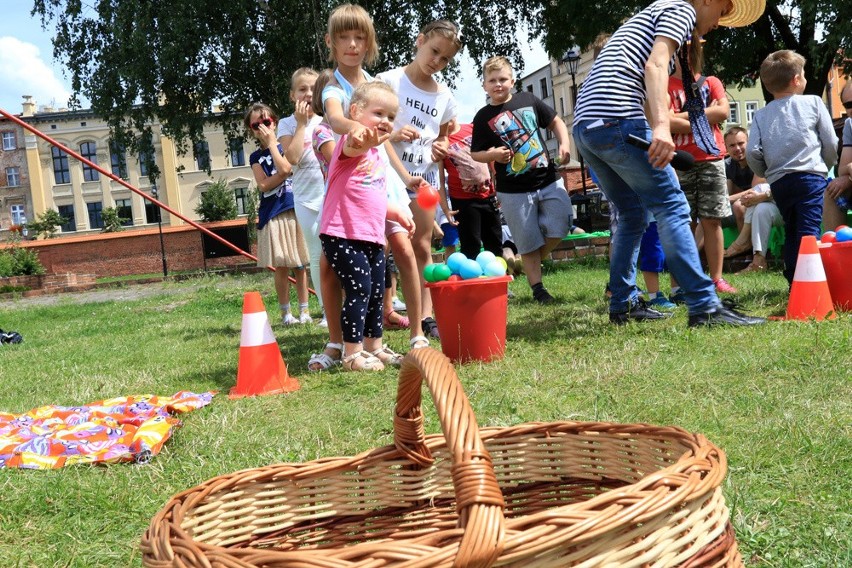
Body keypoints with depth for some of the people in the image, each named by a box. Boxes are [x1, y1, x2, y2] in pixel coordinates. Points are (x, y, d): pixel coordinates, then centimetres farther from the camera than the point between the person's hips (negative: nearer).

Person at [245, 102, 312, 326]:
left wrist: (271, 142, -7)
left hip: (294, 209, -1)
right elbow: (263, 185, -2)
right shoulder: (256, 157, 11)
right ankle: (285, 312, 11)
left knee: (299, 264, 2)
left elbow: (285, 168, -13)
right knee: (281, 266, 2)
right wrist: (284, 174, -9)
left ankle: (304, 310, 10)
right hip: (273, 214, 1)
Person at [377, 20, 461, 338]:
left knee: (422, 247, 7)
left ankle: (424, 316, 12)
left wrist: (442, 149, 0)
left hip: (425, 177, 5)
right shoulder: (389, 81, -5)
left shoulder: (445, 97, 9)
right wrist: (391, 134, -24)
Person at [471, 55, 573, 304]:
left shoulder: (528, 100, 5)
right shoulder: (484, 117, 0)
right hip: (514, 191, -2)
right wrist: (493, 154, -17)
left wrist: (564, 144, -4)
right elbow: (475, 154, 3)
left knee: (559, 228, -3)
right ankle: (537, 288, 17)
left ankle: (530, 265, 23)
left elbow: (555, 122, 13)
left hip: (548, 179, 2)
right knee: (528, 242, 3)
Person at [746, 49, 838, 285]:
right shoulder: (813, 102, 2)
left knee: (791, 232, 15)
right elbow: (831, 143, 2)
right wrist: (826, 166, 21)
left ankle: (793, 280, 16)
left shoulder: (761, 115, 7)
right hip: (810, 176, -3)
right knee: (809, 230, -8)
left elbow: (752, 153, -3)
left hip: (778, 182, 3)